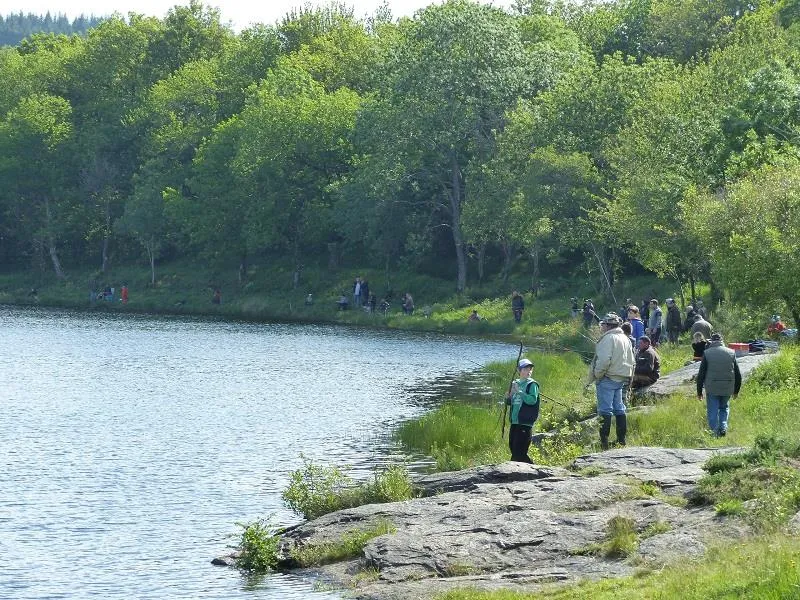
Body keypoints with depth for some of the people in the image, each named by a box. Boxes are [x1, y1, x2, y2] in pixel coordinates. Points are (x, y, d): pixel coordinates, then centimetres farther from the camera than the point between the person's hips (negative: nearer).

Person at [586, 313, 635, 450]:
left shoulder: (608, 338, -15)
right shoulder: (625, 338, 15)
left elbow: (604, 360, -24)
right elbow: (631, 361, 19)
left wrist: (596, 375, -12)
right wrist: (628, 377, 21)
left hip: (607, 378, -9)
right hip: (621, 379, 9)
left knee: (605, 410, -7)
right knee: (619, 409, 15)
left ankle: (604, 442, -9)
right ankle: (622, 440, 18)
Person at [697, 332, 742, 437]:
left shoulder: (707, 353, -2)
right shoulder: (731, 353, 5)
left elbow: (701, 374, -1)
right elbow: (738, 374, 9)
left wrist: (699, 391, 6)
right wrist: (736, 391, 20)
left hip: (712, 389, -2)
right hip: (727, 389, 3)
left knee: (713, 412, 5)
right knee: (724, 408, 21)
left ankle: (715, 431, -3)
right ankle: (723, 426, 2)